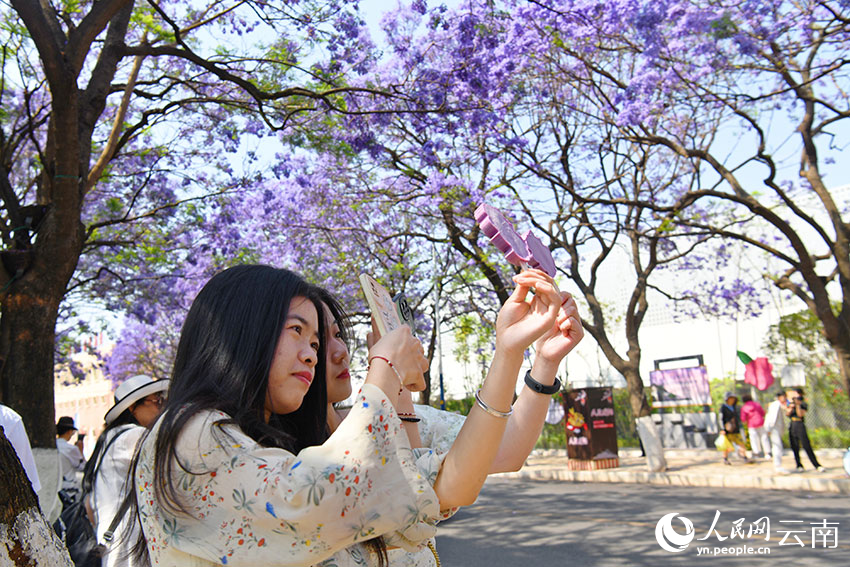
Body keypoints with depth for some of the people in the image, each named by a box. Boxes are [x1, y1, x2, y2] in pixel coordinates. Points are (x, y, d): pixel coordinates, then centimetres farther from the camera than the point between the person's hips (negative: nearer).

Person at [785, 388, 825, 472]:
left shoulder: (804, 404, 2)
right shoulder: (791, 403, 15)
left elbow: (800, 414, -10)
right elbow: (787, 414, 6)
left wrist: (798, 405, -15)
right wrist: (791, 407, -10)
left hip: (800, 426, -4)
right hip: (792, 426, 4)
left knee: (807, 447, -10)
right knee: (795, 448, 2)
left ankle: (817, 466, -5)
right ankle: (799, 466, 11)